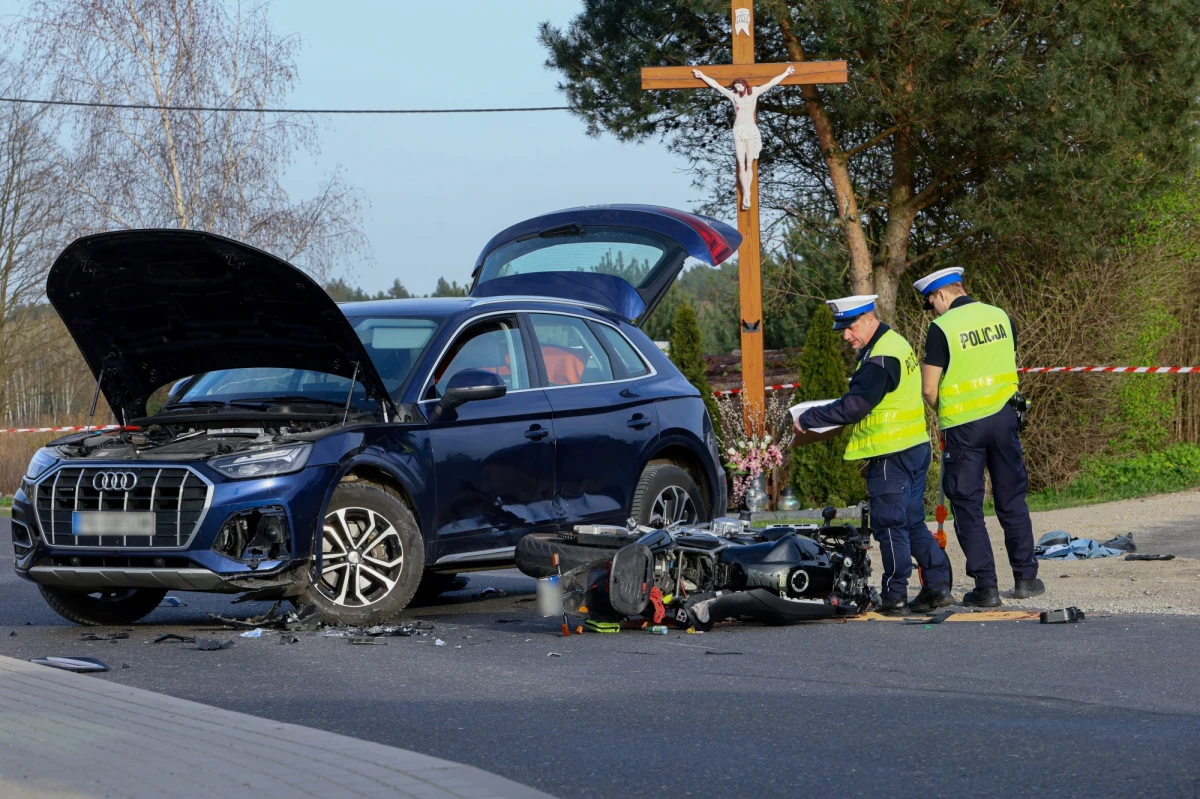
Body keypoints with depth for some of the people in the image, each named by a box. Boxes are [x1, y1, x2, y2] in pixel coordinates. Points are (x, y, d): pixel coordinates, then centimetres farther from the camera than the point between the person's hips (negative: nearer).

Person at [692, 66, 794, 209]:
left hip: (751, 130, -1)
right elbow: (716, 85, 11)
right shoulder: (733, 95, 7)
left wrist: (785, 73, 12)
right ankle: (746, 195, -14)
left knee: (749, 165, -5)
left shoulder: (754, 92, 7)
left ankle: (746, 196, -9)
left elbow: (771, 83, 10)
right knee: (741, 165, -8)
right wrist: (702, 76, 14)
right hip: (738, 131, 1)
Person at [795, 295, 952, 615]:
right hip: (915, 447, 10)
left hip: (891, 454, -10)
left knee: (890, 525, -3)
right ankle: (938, 585, 11)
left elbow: (853, 407, -21)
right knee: (913, 522, 13)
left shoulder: (880, 359, -18)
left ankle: (895, 595, 0)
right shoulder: (896, 344, 14)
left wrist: (808, 419, -13)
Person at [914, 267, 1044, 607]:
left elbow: (929, 390, -10)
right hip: (1003, 418, 4)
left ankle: (986, 586, 1)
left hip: (964, 426, -4)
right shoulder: (1001, 317, 5)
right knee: (1012, 501, 13)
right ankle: (1025, 578, 17)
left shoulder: (942, 328, -11)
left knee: (968, 506, 4)